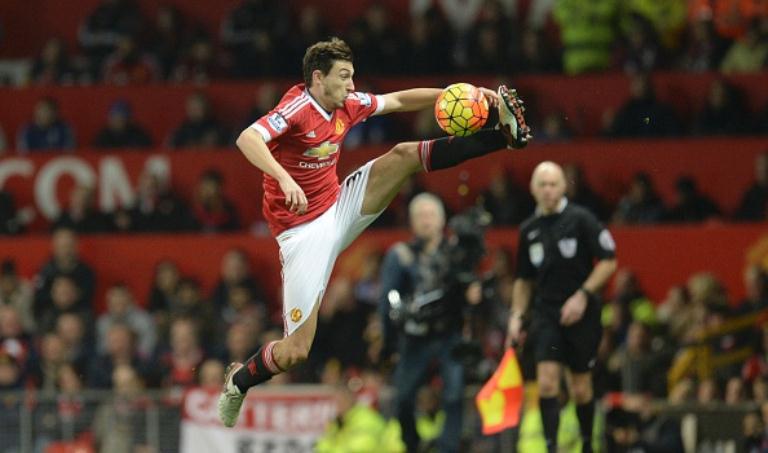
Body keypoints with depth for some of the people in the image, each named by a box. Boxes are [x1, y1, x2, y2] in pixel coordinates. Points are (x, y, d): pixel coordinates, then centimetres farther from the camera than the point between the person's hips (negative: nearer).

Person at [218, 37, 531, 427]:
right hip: (304, 231, -7)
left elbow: (399, 101, 14)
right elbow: (247, 139, -38)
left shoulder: (347, 105, 1)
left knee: (404, 155, -8)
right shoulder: (297, 109, -21)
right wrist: (284, 179, -52)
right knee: (296, 351, -10)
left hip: (339, 210, 7)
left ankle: (505, 133, -9)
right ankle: (238, 382, 16)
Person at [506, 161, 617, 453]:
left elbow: (609, 261, -8)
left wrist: (583, 295, -16)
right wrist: (516, 315, 9)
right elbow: (524, 279, 18)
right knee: (546, 381, -14)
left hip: (582, 314, -3)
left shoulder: (580, 219, -7)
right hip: (546, 314, 3)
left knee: (581, 389, 5)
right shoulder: (529, 230, 7)